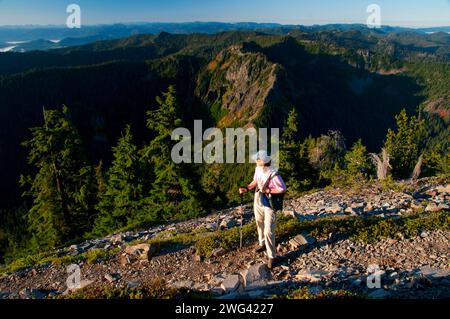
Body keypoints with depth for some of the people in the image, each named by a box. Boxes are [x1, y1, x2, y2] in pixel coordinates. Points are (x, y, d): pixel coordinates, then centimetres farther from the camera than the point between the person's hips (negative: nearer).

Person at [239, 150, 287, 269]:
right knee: (260, 225, 25)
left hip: (269, 205, -7)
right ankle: (262, 244, 50)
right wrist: (247, 189, -6)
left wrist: (267, 190, -26)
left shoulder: (273, 175, -30)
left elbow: (283, 189, -22)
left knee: (268, 231, -5)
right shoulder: (258, 169, -10)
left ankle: (271, 256, 11)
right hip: (258, 202, 7)